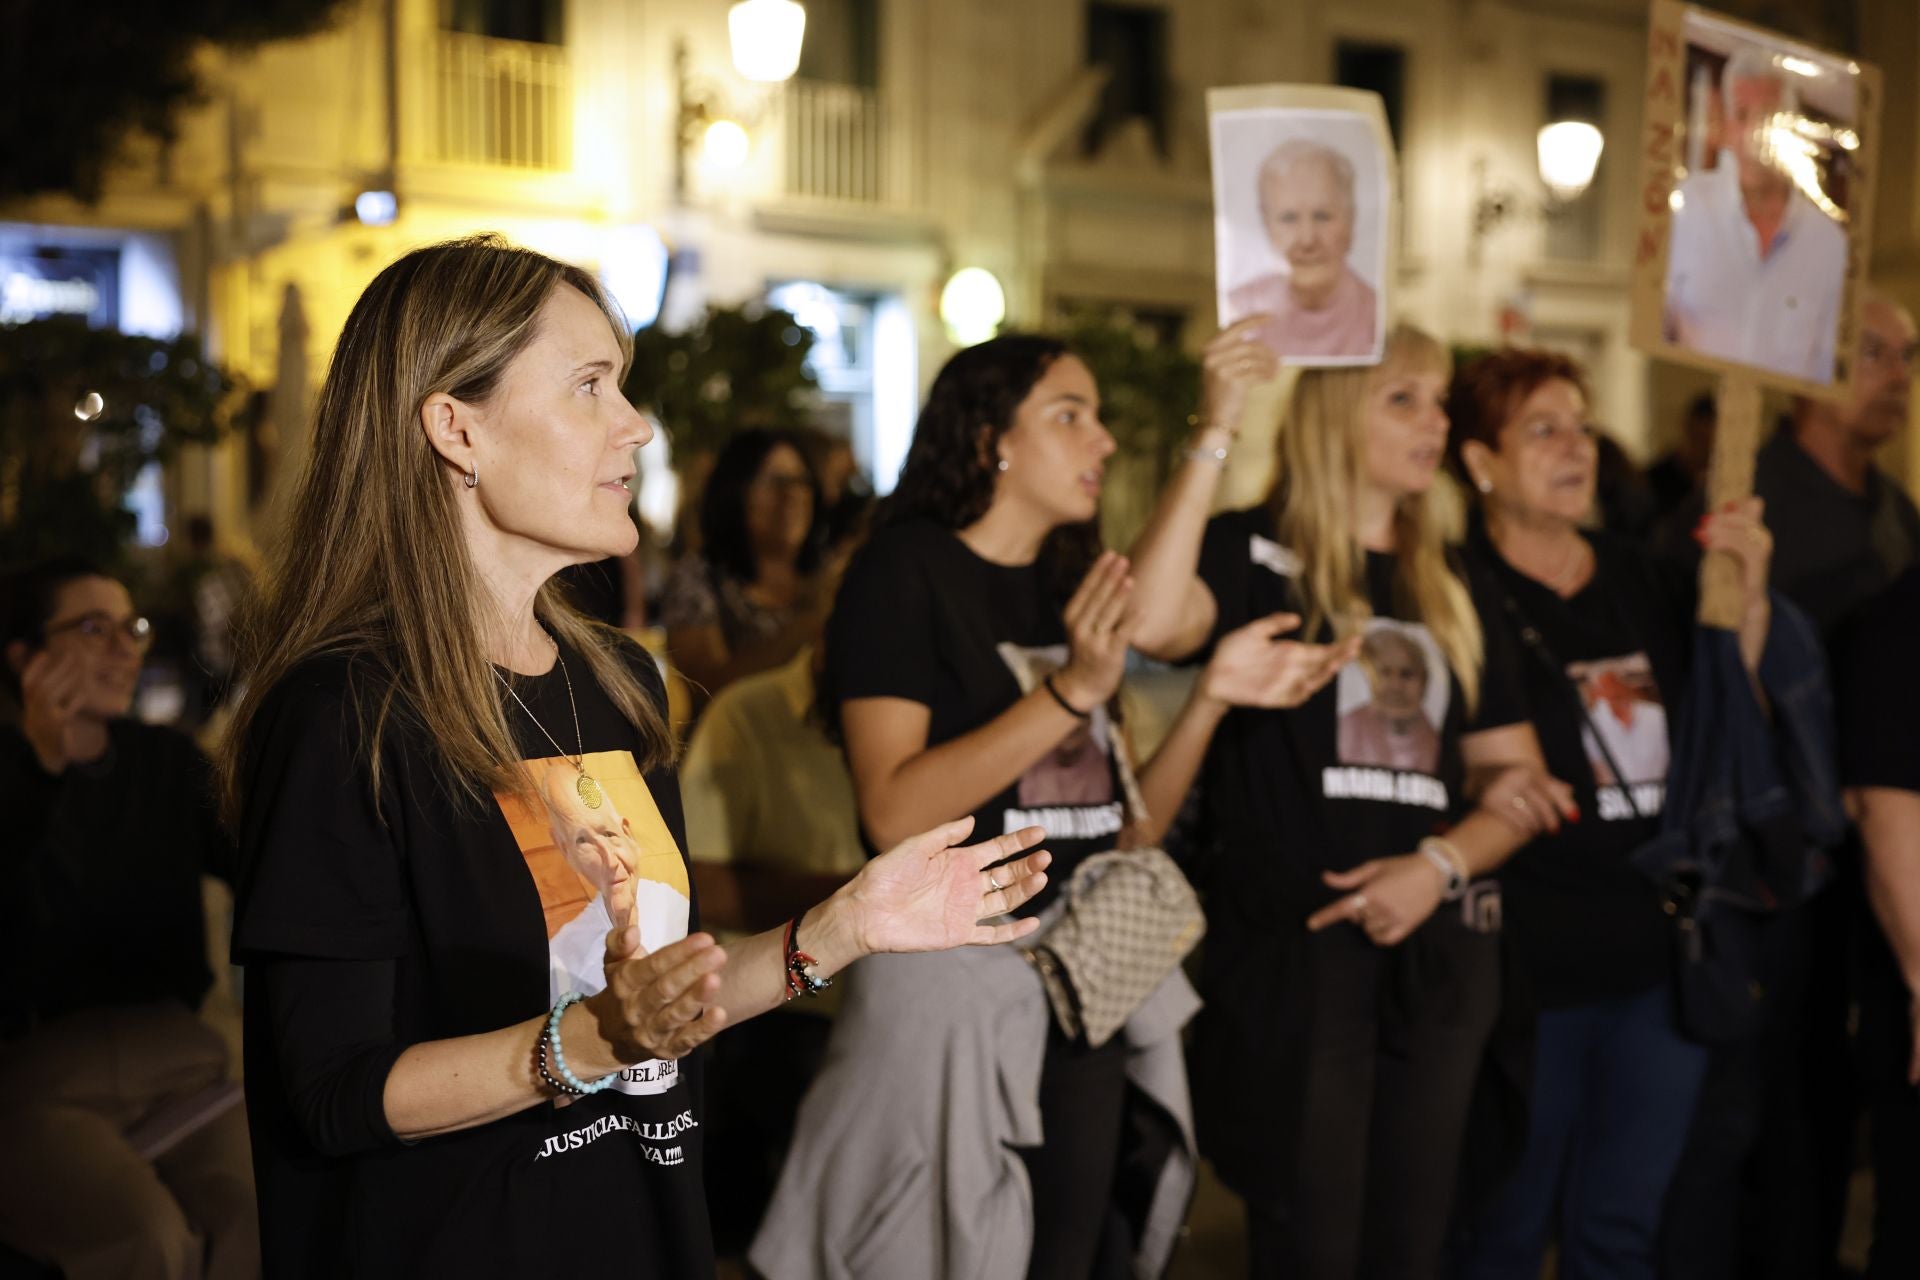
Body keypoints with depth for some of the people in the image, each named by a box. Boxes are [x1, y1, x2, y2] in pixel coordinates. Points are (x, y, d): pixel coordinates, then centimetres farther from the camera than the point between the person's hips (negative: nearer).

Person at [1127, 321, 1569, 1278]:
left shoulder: (1447, 593, 15)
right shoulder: (1254, 553, -2)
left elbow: (1514, 777, 14)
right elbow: (1151, 625, -25)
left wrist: (1440, 862, -6)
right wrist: (1216, 437, -23)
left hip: (1430, 955, 6)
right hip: (1287, 947, -6)